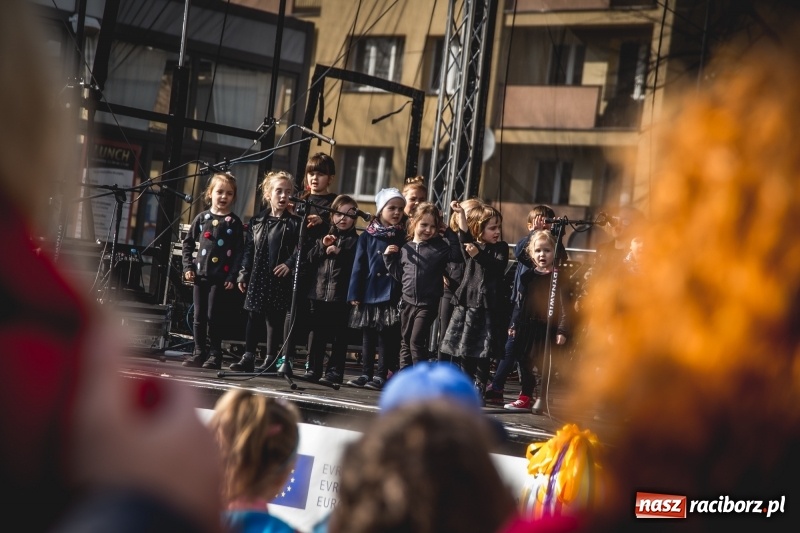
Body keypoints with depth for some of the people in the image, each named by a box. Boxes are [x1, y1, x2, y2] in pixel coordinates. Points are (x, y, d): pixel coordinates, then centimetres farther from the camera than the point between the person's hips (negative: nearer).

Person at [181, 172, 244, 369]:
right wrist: (188, 266, 3)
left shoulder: (234, 222, 0)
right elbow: (187, 243, 13)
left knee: (213, 316, -4)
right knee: (199, 316, 7)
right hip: (200, 275, 3)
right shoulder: (202, 218, 8)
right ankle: (199, 353, 16)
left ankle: (215, 355, 6)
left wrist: (232, 276, -10)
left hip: (220, 278, -3)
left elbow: (239, 252, -3)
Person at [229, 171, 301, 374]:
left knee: (275, 319, 3)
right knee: (253, 317, 6)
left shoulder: (294, 223, -2)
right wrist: (243, 275, 7)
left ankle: (271, 359, 10)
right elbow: (248, 250, 10)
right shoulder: (256, 221, 9)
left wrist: (289, 264, -17)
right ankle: (248, 357, 11)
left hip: (279, 280, -3)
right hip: (257, 277, 3)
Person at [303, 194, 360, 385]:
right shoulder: (324, 237, 16)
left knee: (339, 337, 1)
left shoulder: (355, 241, 2)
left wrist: (338, 253, -15)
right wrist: (322, 246, -4)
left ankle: (334, 372, 4)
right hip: (319, 294, 4)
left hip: (342, 297, -4)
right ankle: (313, 369, 16)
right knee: (316, 334, 8)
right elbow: (310, 261, 11)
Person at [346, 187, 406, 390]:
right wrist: (354, 293, -1)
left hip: (392, 295, -1)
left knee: (387, 337, 1)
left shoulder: (403, 236, 2)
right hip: (370, 292, 1)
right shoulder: (367, 235, 3)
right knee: (368, 336, 9)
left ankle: (381, 376, 7)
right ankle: (366, 374, 17)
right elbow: (359, 265, 2)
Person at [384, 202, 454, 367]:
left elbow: (459, 253, -17)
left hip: (428, 304, -5)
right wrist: (389, 257, 3)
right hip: (408, 303, 5)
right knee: (406, 342, 12)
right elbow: (399, 275, 13)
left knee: (417, 342, -9)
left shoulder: (440, 247, -4)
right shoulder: (405, 249, 8)